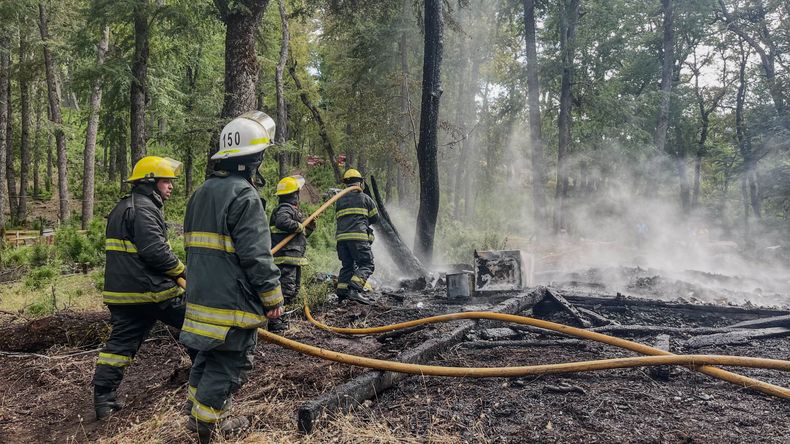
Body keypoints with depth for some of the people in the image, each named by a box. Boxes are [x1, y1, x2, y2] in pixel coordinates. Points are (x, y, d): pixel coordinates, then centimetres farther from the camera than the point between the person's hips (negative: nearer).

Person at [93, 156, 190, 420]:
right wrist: (180, 270, -8)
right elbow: (155, 250, -23)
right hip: (150, 290, -9)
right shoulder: (144, 208, -13)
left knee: (120, 342, 11)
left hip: (121, 291, 10)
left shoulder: (121, 208, 20)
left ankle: (103, 399, 12)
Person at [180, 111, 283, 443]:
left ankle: (198, 411, 33)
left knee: (209, 355, 22)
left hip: (202, 298, 9)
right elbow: (256, 255, -20)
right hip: (233, 302, -9)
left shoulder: (201, 194, 13)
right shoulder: (244, 196, -17)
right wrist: (273, 297, -12)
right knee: (228, 365, 3)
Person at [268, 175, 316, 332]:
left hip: (293, 257, 11)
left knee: (293, 289, 17)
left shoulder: (294, 210, 22)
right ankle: (273, 320, -9)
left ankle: (276, 317, 23)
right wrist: (299, 226, -20)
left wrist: (309, 227, 9)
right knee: (285, 288, -13)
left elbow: (301, 235, 26)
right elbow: (282, 222, -34)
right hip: (285, 257, -11)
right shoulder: (284, 209, -11)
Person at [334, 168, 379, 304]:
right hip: (358, 236, -6)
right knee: (366, 265, -3)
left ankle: (341, 293, 7)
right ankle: (354, 290, -21)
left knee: (347, 266, 15)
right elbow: (375, 217, 12)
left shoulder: (339, 200, 19)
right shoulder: (364, 198, 6)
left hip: (341, 237, 6)